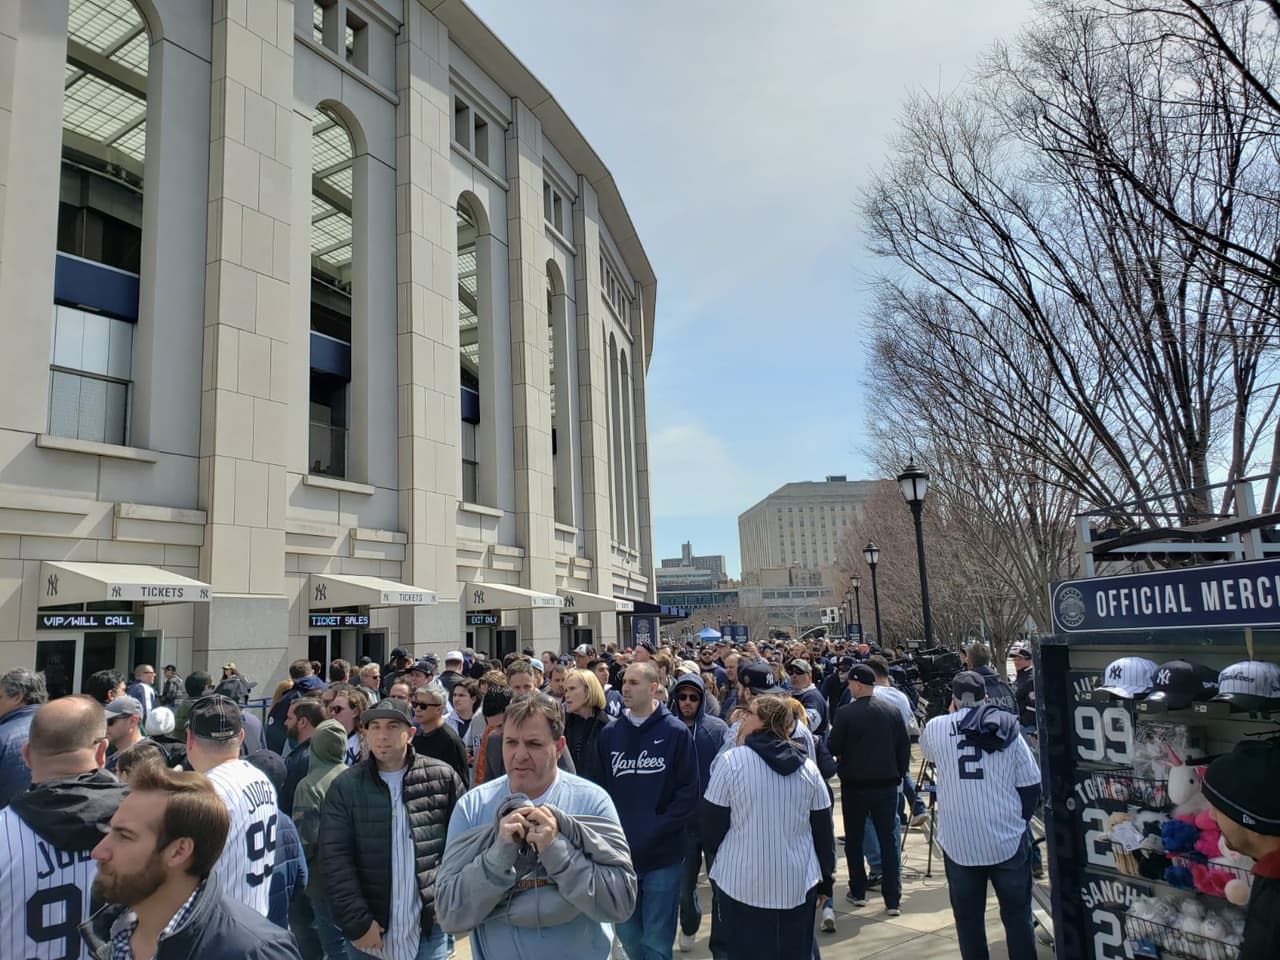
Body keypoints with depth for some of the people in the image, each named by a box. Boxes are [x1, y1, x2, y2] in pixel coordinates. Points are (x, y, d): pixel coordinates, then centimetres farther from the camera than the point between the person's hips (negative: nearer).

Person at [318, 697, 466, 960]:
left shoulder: (442, 777, -3)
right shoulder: (345, 787, -3)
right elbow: (336, 860, -6)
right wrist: (357, 922, -11)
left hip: (431, 926, 0)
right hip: (372, 929, 1)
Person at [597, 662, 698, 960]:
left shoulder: (676, 732, -7)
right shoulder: (610, 734, 4)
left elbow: (688, 793, -8)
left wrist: (656, 829, -14)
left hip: (662, 855, -3)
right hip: (619, 854, 4)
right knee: (627, 933, 16)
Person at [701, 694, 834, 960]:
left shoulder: (731, 761, -10)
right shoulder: (808, 767, 2)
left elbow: (712, 823, -5)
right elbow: (824, 829, 8)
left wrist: (715, 861, 13)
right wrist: (826, 877, 19)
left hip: (743, 883, -3)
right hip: (799, 884, 4)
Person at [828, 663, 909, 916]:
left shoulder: (846, 713, -14)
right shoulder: (893, 711, -3)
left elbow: (833, 748, -10)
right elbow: (905, 747, 4)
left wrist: (843, 765, 12)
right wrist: (899, 774, 15)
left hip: (854, 785, -3)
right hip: (887, 784, 3)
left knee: (854, 840, 13)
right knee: (888, 840, 9)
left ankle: (858, 892, 21)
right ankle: (893, 900, 9)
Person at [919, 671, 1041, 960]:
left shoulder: (936, 727, -3)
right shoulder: (1008, 728, -1)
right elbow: (1031, 786, 0)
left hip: (959, 844, -1)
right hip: (1008, 840, 1)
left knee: (968, 919, 10)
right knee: (1017, 915, 14)